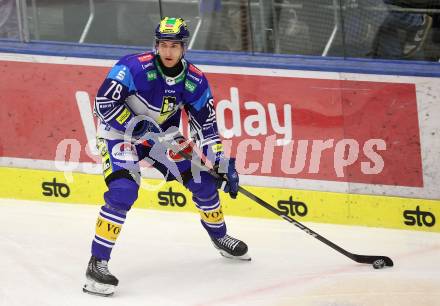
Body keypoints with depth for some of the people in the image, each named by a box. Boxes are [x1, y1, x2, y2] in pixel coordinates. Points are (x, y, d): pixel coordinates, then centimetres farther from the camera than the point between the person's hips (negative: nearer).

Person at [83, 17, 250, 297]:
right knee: (123, 190, -27)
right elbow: (104, 102, -29)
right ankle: (97, 263, -23)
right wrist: (137, 126, -31)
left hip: (161, 135, 6)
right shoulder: (136, 67, -28)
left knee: (202, 179, 6)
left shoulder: (194, 81, -11)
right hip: (120, 133, -6)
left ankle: (220, 238, 33)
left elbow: (206, 125, -3)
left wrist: (223, 163, -8)